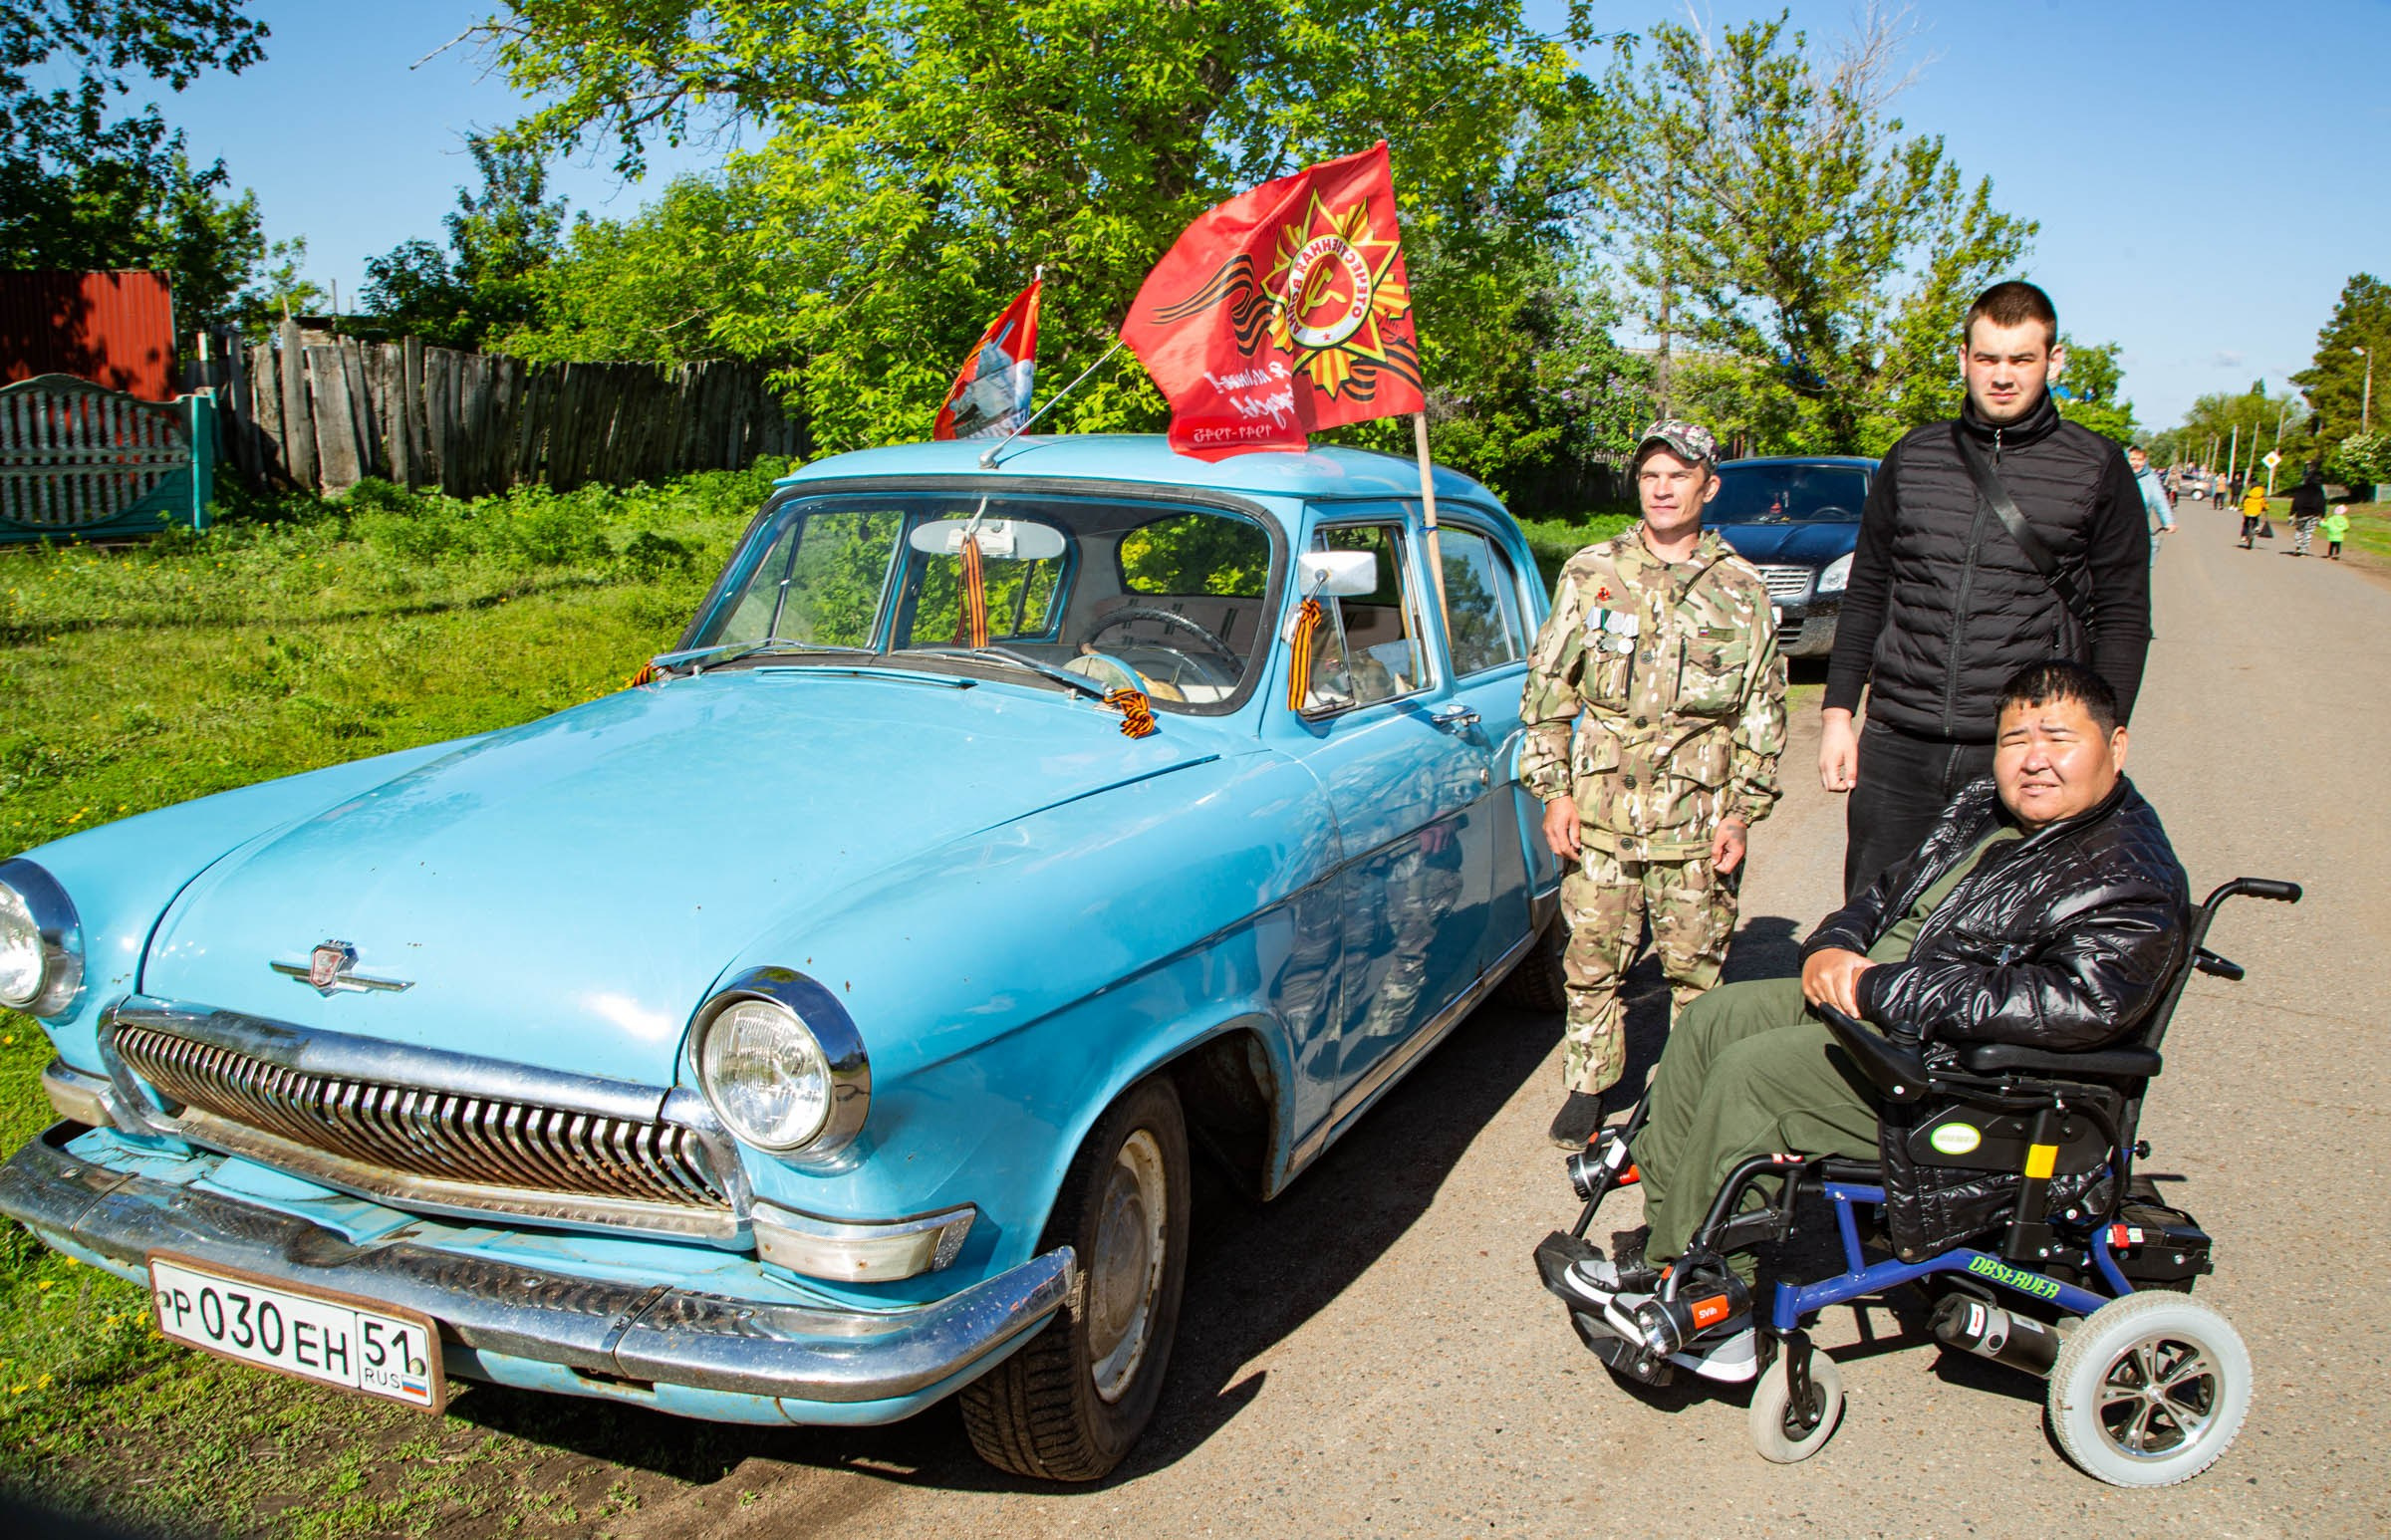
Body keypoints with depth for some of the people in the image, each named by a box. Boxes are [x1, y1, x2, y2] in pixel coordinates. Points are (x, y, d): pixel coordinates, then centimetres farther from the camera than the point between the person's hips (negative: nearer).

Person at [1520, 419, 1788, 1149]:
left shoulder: (1742, 591, 6)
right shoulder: (1590, 574, 5)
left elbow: (1764, 711, 9)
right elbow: (1547, 687, 6)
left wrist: (1742, 811, 1)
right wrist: (1553, 790, -1)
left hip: (1700, 819, 0)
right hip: (1599, 813, 0)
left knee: (1696, 965, 5)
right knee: (1591, 958, 4)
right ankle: (1588, 1087, 19)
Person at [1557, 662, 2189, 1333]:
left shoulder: (2134, 879, -17)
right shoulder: (1983, 809, 10)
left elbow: (2081, 1004, -32)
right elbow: (1888, 892, 21)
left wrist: (1877, 989, -28)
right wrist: (1831, 949, -4)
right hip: (1878, 1008, 10)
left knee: (1750, 1072, -20)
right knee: (1715, 1015, 3)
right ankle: (1660, 1218, 9)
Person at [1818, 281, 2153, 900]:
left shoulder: (2097, 468, 4)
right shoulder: (1913, 457, 11)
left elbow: (2123, 619, 4)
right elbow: (1866, 594, 15)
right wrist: (1838, 713, 9)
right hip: (1897, 747, 3)